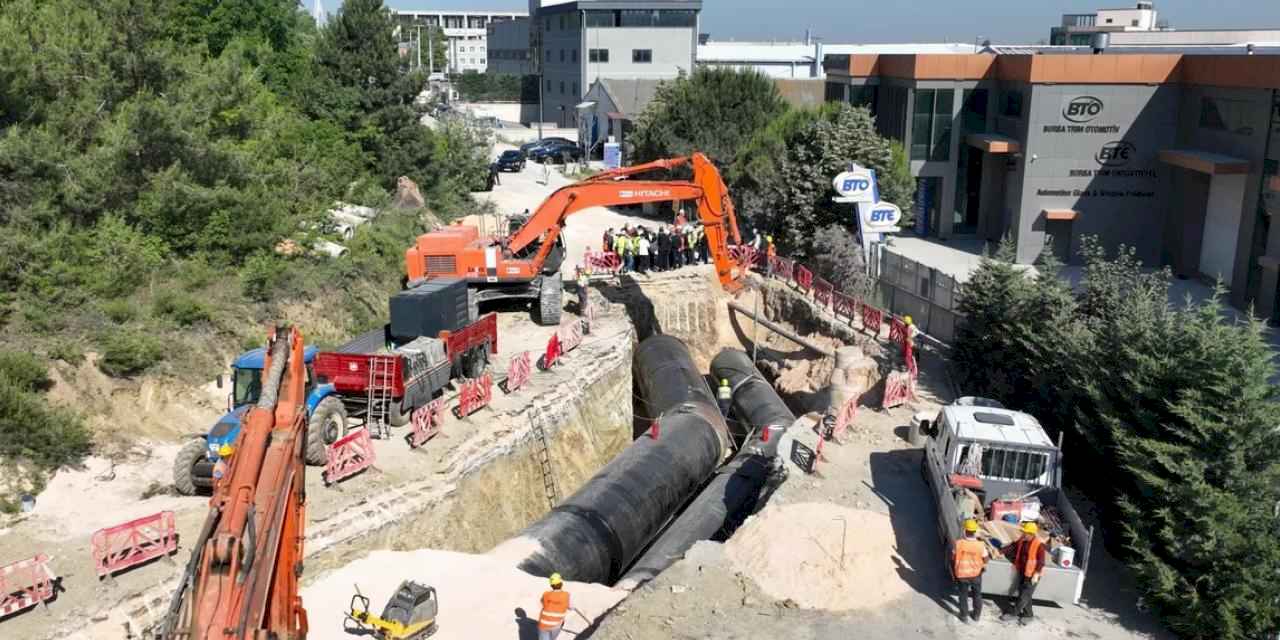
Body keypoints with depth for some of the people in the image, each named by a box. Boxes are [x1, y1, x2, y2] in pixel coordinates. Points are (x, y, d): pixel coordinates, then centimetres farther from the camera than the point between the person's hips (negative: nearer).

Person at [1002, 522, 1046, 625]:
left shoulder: (1039, 545, -21)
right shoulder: (1021, 541, -1)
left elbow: (1041, 561, -19)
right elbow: (1016, 552, 14)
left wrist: (1036, 575, -20)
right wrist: (1015, 565, 17)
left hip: (1032, 575, -7)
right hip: (1022, 572, 7)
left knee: (1024, 596, 1)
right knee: (1022, 593, 15)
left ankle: (1014, 613, 13)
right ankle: (1028, 614, 28)